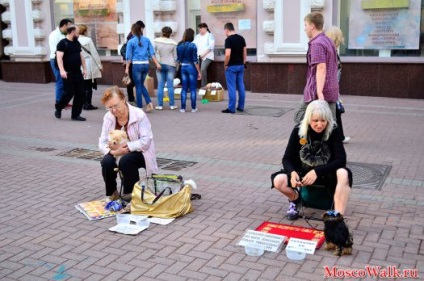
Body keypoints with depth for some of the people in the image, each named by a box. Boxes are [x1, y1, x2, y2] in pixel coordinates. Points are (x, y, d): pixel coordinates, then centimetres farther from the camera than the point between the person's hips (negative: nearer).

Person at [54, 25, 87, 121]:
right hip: (68, 74, -7)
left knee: (80, 94, 2)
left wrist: (84, 69, 14)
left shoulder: (77, 43, 14)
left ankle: (75, 114, 10)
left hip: (78, 73, 7)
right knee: (69, 93, -6)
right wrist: (62, 70, -27)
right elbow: (59, 57, -17)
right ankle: (58, 108, 19)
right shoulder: (62, 43, -8)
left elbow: (81, 56, 20)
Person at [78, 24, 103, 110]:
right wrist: (99, 65, 0)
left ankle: (84, 103, 17)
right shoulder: (88, 40, -9)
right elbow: (94, 53, -7)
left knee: (83, 86, 12)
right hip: (88, 66, -4)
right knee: (89, 86, 1)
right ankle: (88, 104, 2)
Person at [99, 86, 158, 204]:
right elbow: (102, 142, -9)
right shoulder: (108, 117, -6)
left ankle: (130, 194, -13)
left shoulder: (139, 115, -18)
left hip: (138, 153, -4)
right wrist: (113, 151, -31)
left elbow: (146, 141, -23)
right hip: (117, 154, 4)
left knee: (126, 160, -35)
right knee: (106, 161, -27)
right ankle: (112, 193, -3)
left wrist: (124, 146, -31)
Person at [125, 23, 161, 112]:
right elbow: (152, 53, 2)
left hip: (137, 65, -4)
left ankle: (140, 106, 9)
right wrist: (157, 63, 1)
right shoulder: (147, 40, 9)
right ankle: (149, 102, 4)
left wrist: (127, 68, 0)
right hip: (146, 64, 4)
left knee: (138, 86, 5)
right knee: (141, 84, 19)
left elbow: (129, 56, -3)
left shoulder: (131, 42, -1)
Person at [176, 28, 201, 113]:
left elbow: (178, 59, 9)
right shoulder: (192, 45, -12)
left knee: (184, 88, 10)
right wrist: (199, 72, -7)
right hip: (192, 67, -4)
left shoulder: (179, 45, 3)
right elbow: (195, 60, -12)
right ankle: (193, 108, 10)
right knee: (193, 89, 4)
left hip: (183, 68, 4)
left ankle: (183, 108, 9)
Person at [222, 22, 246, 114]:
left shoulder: (228, 40, -15)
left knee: (232, 87, -3)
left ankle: (231, 108, 0)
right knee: (241, 86, 11)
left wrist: (225, 64, -9)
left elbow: (228, 54, -23)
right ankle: (241, 107, 18)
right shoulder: (241, 38, 7)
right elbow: (245, 52, 11)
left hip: (231, 66, -7)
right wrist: (243, 63, 17)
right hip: (240, 65, 7)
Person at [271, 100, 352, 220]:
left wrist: (317, 172, -34)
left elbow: (341, 160, -22)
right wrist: (293, 172, -30)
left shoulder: (334, 131, -17)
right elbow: (287, 158, -7)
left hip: (326, 174, -2)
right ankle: (295, 199, 10)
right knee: (278, 180, -25)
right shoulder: (298, 131, -12)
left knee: (344, 174, -35)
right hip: (303, 173, 2)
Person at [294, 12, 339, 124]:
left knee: (299, 118, 2)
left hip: (317, 93, -9)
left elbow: (321, 68, -23)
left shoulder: (316, 44, -13)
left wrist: (319, 92, -29)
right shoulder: (329, 41, 17)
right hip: (331, 92, 9)